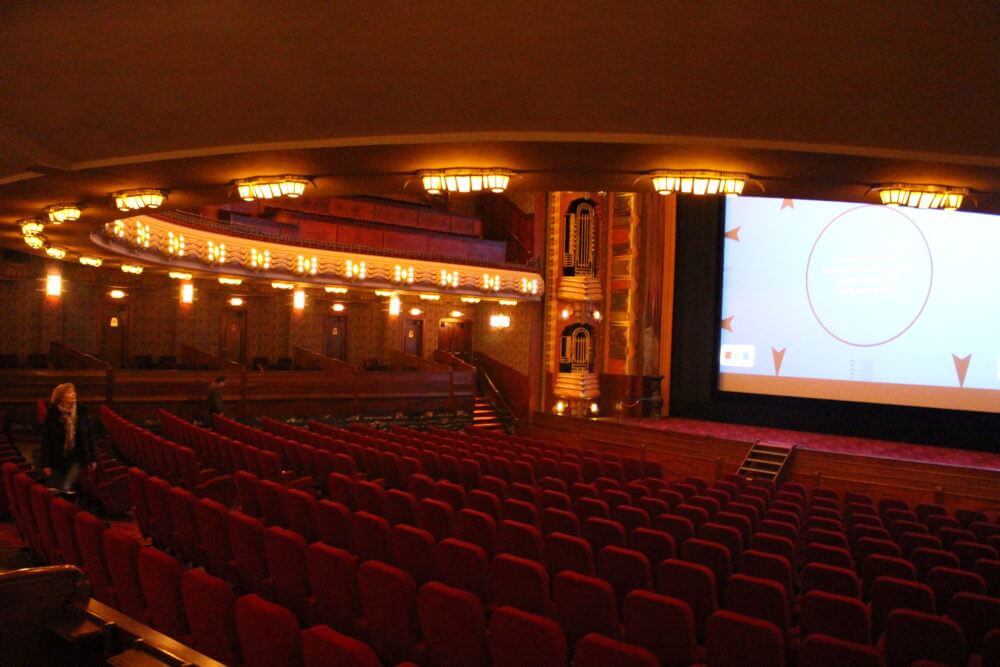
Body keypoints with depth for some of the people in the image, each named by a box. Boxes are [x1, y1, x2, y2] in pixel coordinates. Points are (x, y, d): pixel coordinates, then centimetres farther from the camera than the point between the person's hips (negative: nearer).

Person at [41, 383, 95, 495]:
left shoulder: (81, 411, -2)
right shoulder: (52, 414, -8)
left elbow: (89, 436, 3)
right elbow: (45, 440, -6)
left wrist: (92, 458, 4)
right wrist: (45, 463, -9)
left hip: (76, 458, 0)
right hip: (57, 459, 0)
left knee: (66, 489, -10)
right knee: (57, 490, 10)